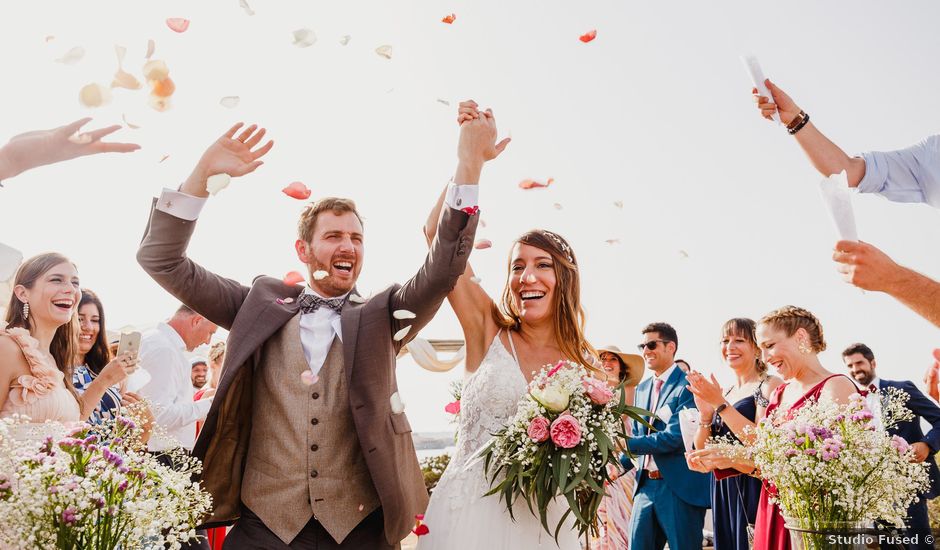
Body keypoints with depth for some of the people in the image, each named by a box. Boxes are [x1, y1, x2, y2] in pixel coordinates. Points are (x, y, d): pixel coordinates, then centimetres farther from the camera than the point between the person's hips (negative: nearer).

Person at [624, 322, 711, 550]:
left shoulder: (688, 386, -10)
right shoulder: (642, 388, 14)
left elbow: (674, 437, -19)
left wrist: (625, 444, -19)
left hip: (680, 487, -7)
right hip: (646, 485, 7)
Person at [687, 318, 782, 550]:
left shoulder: (770, 386, -8)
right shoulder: (724, 393, 14)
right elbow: (701, 450, 9)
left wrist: (721, 403, -22)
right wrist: (705, 413, -7)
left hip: (751, 489, -7)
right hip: (722, 492, 7)